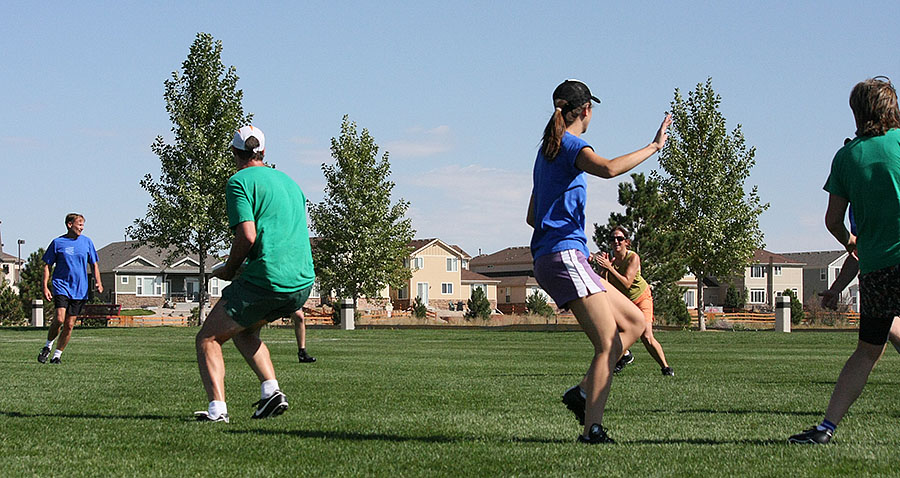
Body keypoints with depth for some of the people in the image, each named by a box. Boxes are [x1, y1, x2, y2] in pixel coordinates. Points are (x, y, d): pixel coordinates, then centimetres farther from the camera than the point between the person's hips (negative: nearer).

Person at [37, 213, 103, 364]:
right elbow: (47, 266, 4)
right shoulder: (58, 243, 0)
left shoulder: (87, 242, 8)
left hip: (80, 290, 3)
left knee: (69, 325, 1)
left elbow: (94, 264, 16)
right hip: (61, 286, -3)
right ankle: (48, 346, 5)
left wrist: (98, 282, 1)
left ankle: (57, 355, 13)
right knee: (59, 318, -19)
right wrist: (45, 287, -4)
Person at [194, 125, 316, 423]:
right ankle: (271, 391, 11)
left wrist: (229, 270, 2)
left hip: (266, 281, -7)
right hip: (303, 284, 8)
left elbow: (247, 236, -14)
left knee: (208, 339, 4)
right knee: (243, 330, 28)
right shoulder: (289, 181, 21)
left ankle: (217, 408, -12)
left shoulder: (240, 181, -3)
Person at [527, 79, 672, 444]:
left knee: (634, 322, 11)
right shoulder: (572, 145, -6)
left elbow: (532, 217, 28)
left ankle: (583, 392, 1)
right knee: (609, 343, -13)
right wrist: (653, 147, -21)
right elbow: (608, 168, -29)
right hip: (564, 254, -10)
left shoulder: (548, 149, 23)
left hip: (550, 261, 10)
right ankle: (592, 427, -17)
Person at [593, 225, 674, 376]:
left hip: (641, 297, -4)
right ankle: (624, 355, 17)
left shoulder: (633, 257, -24)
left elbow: (627, 283, -34)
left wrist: (610, 267, -41)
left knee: (646, 337, -17)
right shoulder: (609, 258, -15)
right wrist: (603, 268, -37)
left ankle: (665, 367, -1)